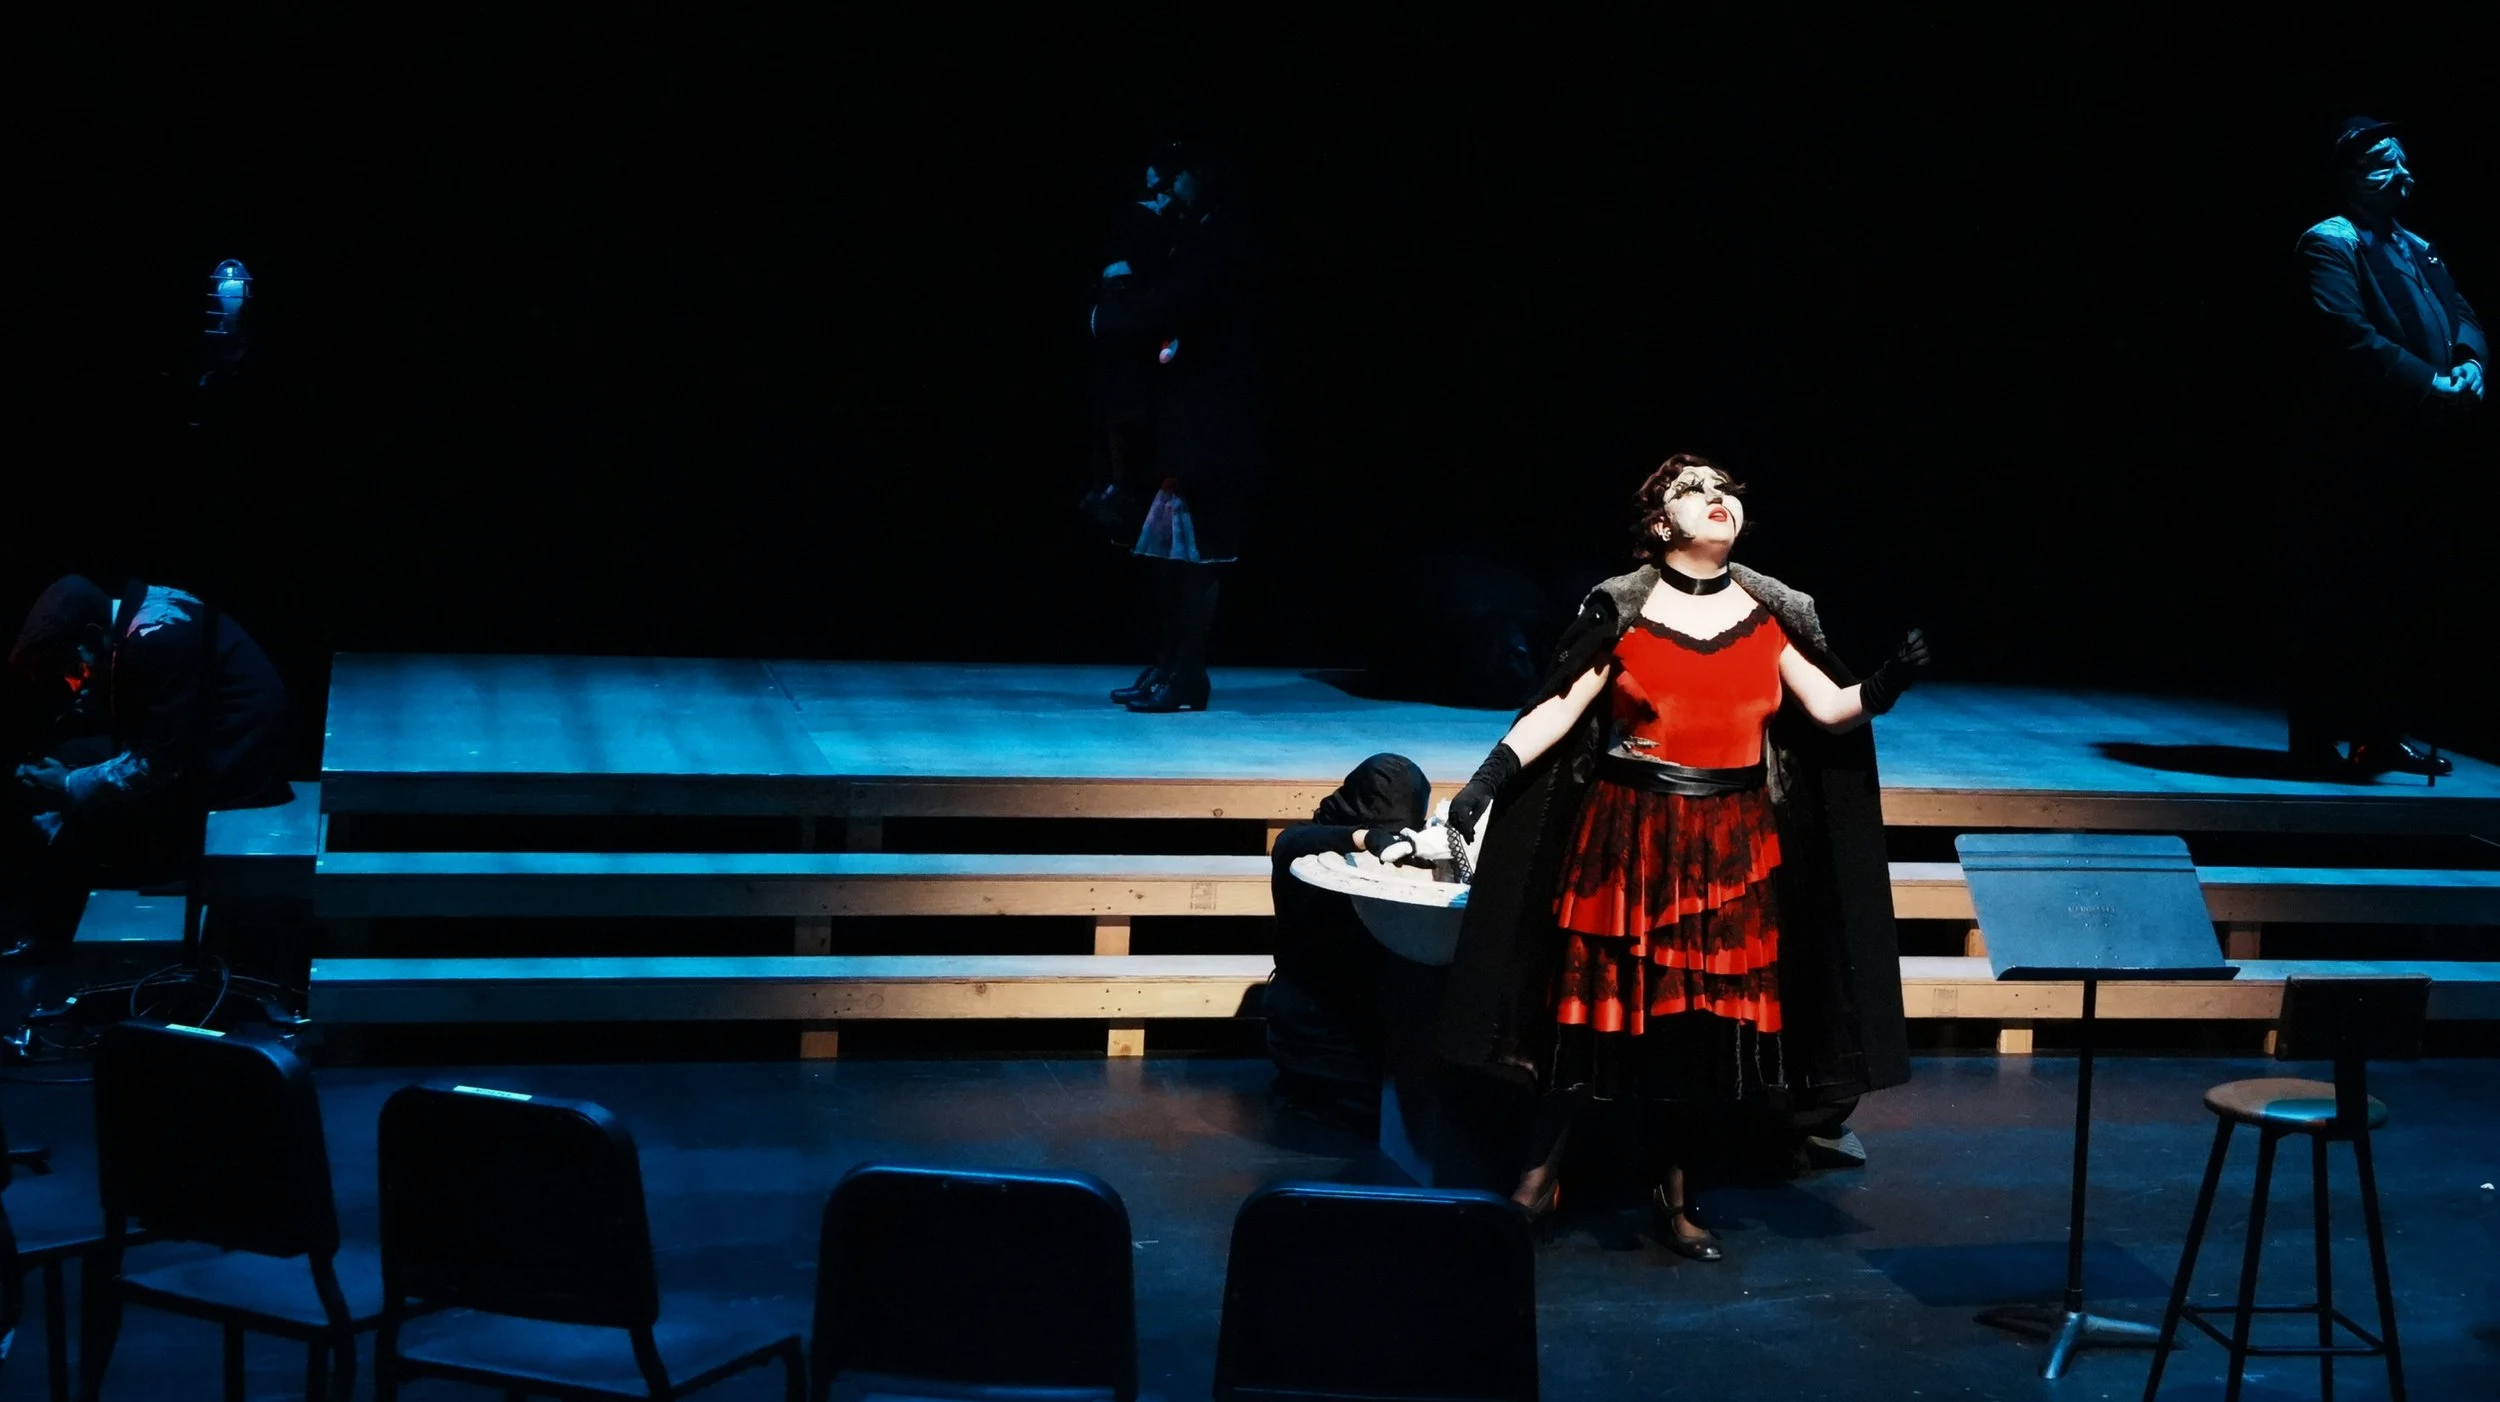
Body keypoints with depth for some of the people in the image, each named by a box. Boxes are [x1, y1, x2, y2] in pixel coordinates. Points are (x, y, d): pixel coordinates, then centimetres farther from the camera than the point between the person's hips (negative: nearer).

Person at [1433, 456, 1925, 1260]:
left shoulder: (1772, 615, 6)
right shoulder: (1622, 610, -3)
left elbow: (1831, 709, 1)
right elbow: (1559, 709, -6)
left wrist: (1887, 685, -18)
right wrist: (1488, 779, -14)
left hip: (1734, 850, 3)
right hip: (1627, 838, -3)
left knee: (1712, 1020, 4)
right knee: (1598, 1006, -1)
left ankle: (1674, 1196, 19)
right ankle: (1541, 1177, 16)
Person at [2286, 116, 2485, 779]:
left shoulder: (2420, 251, 22)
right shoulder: (2331, 244, -4)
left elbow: (2462, 317, 16)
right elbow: (2348, 335, -17)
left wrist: (2470, 364, -7)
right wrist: (2432, 384, -18)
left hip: (2421, 457, 8)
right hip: (2357, 456, -8)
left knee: (2415, 599, 9)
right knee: (2343, 599, -6)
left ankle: (2381, 735, 17)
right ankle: (2319, 738, 1)